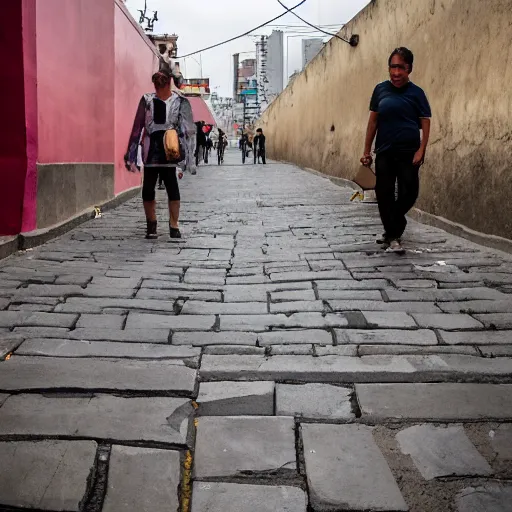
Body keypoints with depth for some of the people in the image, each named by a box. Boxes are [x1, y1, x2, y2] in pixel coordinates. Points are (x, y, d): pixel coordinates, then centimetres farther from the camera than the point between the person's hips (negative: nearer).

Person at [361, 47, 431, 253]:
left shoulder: (416, 93, -1)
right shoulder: (380, 89, 6)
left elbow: (425, 122, -1)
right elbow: (373, 120, 9)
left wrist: (421, 150, -13)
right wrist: (367, 150, 7)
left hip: (409, 152, -2)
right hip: (384, 152, 2)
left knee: (409, 193, -2)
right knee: (385, 194, 2)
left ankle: (391, 232, 18)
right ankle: (393, 237, 15)